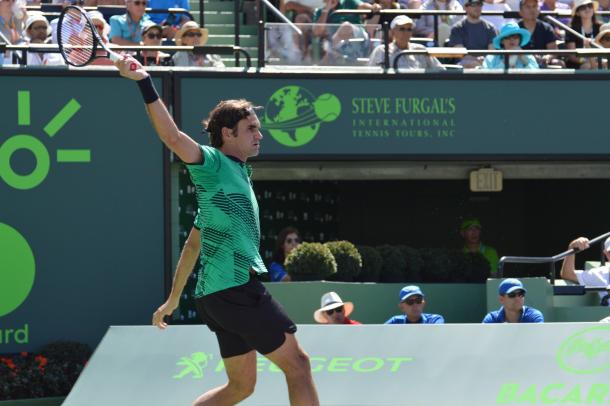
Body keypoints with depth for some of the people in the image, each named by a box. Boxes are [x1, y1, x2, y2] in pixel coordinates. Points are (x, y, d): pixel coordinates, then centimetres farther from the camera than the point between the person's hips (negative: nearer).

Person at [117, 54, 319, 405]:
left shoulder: (235, 173, 23)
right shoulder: (213, 164, -4)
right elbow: (172, 137, -23)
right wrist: (145, 83, -30)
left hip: (218, 294, 10)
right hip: (236, 288, -10)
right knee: (298, 363, -6)